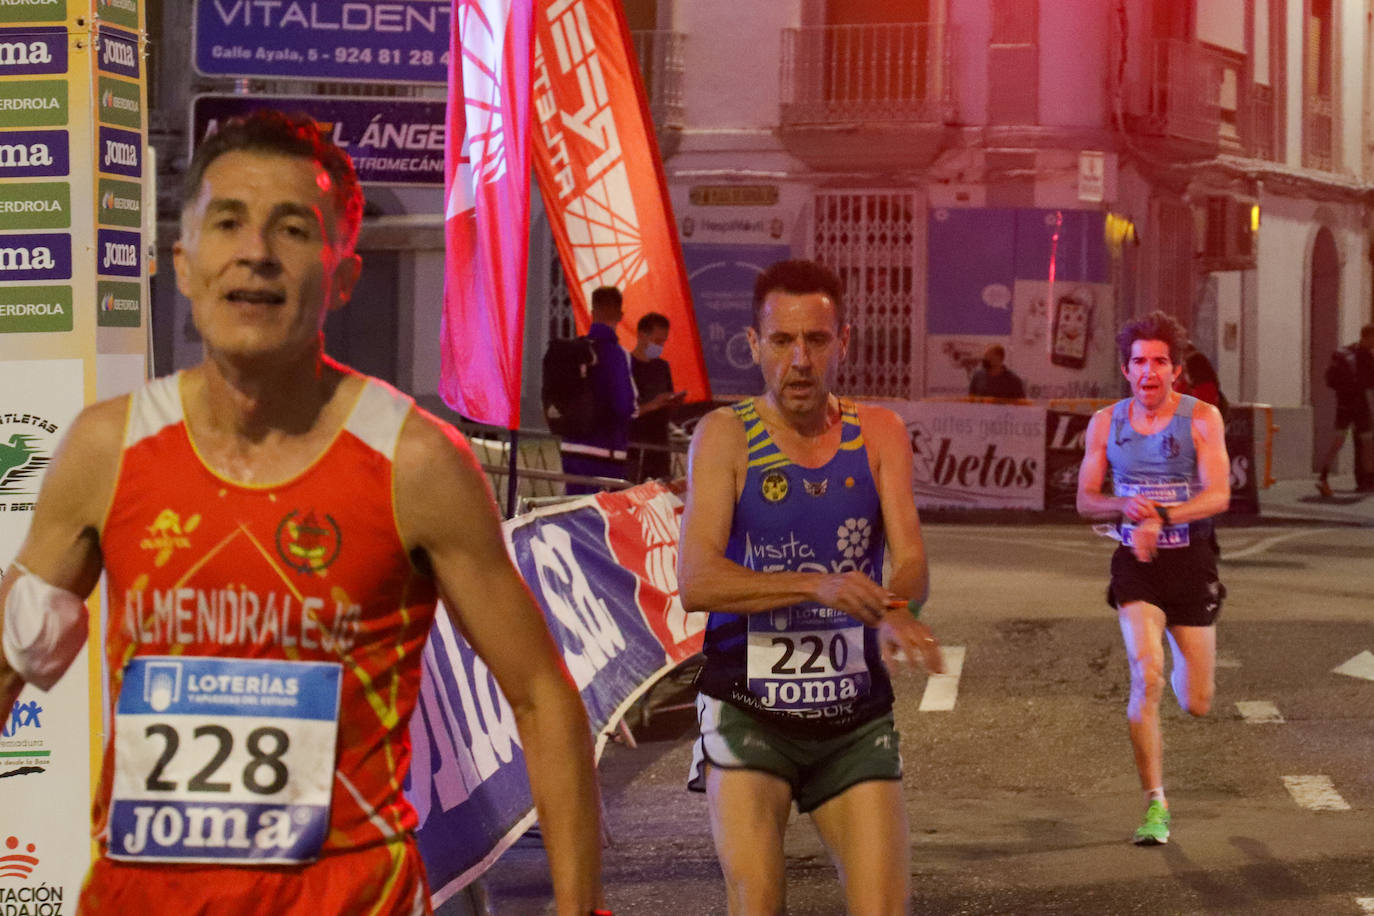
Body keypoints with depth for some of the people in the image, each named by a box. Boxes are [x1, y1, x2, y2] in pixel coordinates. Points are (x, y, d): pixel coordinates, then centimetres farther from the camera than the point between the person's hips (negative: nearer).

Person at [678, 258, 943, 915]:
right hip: (748, 713, -3)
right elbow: (696, 582, -17)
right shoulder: (725, 435, -5)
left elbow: (912, 562, -4)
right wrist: (818, 587, -31)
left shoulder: (879, 434, 5)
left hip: (856, 717, 3)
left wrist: (897, 611, -29)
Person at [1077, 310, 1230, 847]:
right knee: (1146, 677, -21)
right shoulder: (1106, 424, 3)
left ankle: (1183, 663, 46)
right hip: (1136, 563, 0)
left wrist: (1160, 516, -27)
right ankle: (1155, 803, -12)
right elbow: (1085, 500, 7)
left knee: (1197, 705, 6)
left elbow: (1218, 496, -14)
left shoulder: (1201, 419, -5)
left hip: (1191, 562, 0)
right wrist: (1124, 507, -14)